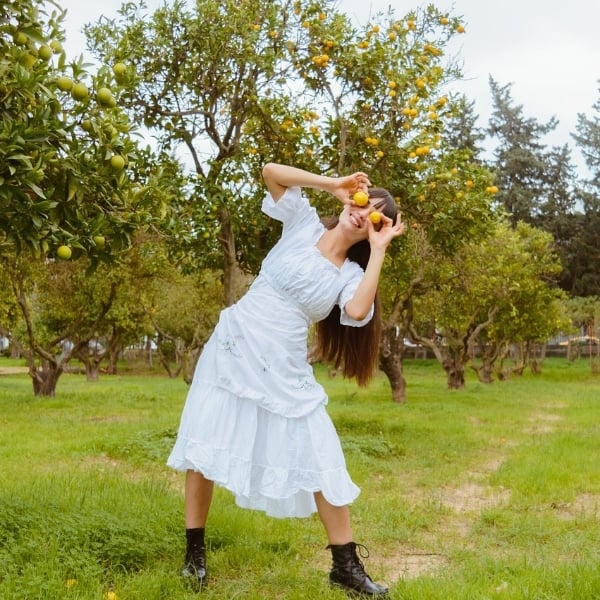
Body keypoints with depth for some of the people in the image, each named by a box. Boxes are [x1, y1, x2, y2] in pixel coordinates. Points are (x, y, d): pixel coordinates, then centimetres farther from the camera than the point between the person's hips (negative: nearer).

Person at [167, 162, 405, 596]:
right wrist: (334, 184, -7)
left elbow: (358, 312, -21)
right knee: (205, 446, 3)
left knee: (321, 459, -1)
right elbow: (271, 171, -9)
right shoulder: (304, 224, 2)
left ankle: (346, 565, 13)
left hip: (284, 369, 1)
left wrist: (379, 250, -12)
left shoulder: (352, 275, 3)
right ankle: (195, 553, 20)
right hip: (233, 350, -1)